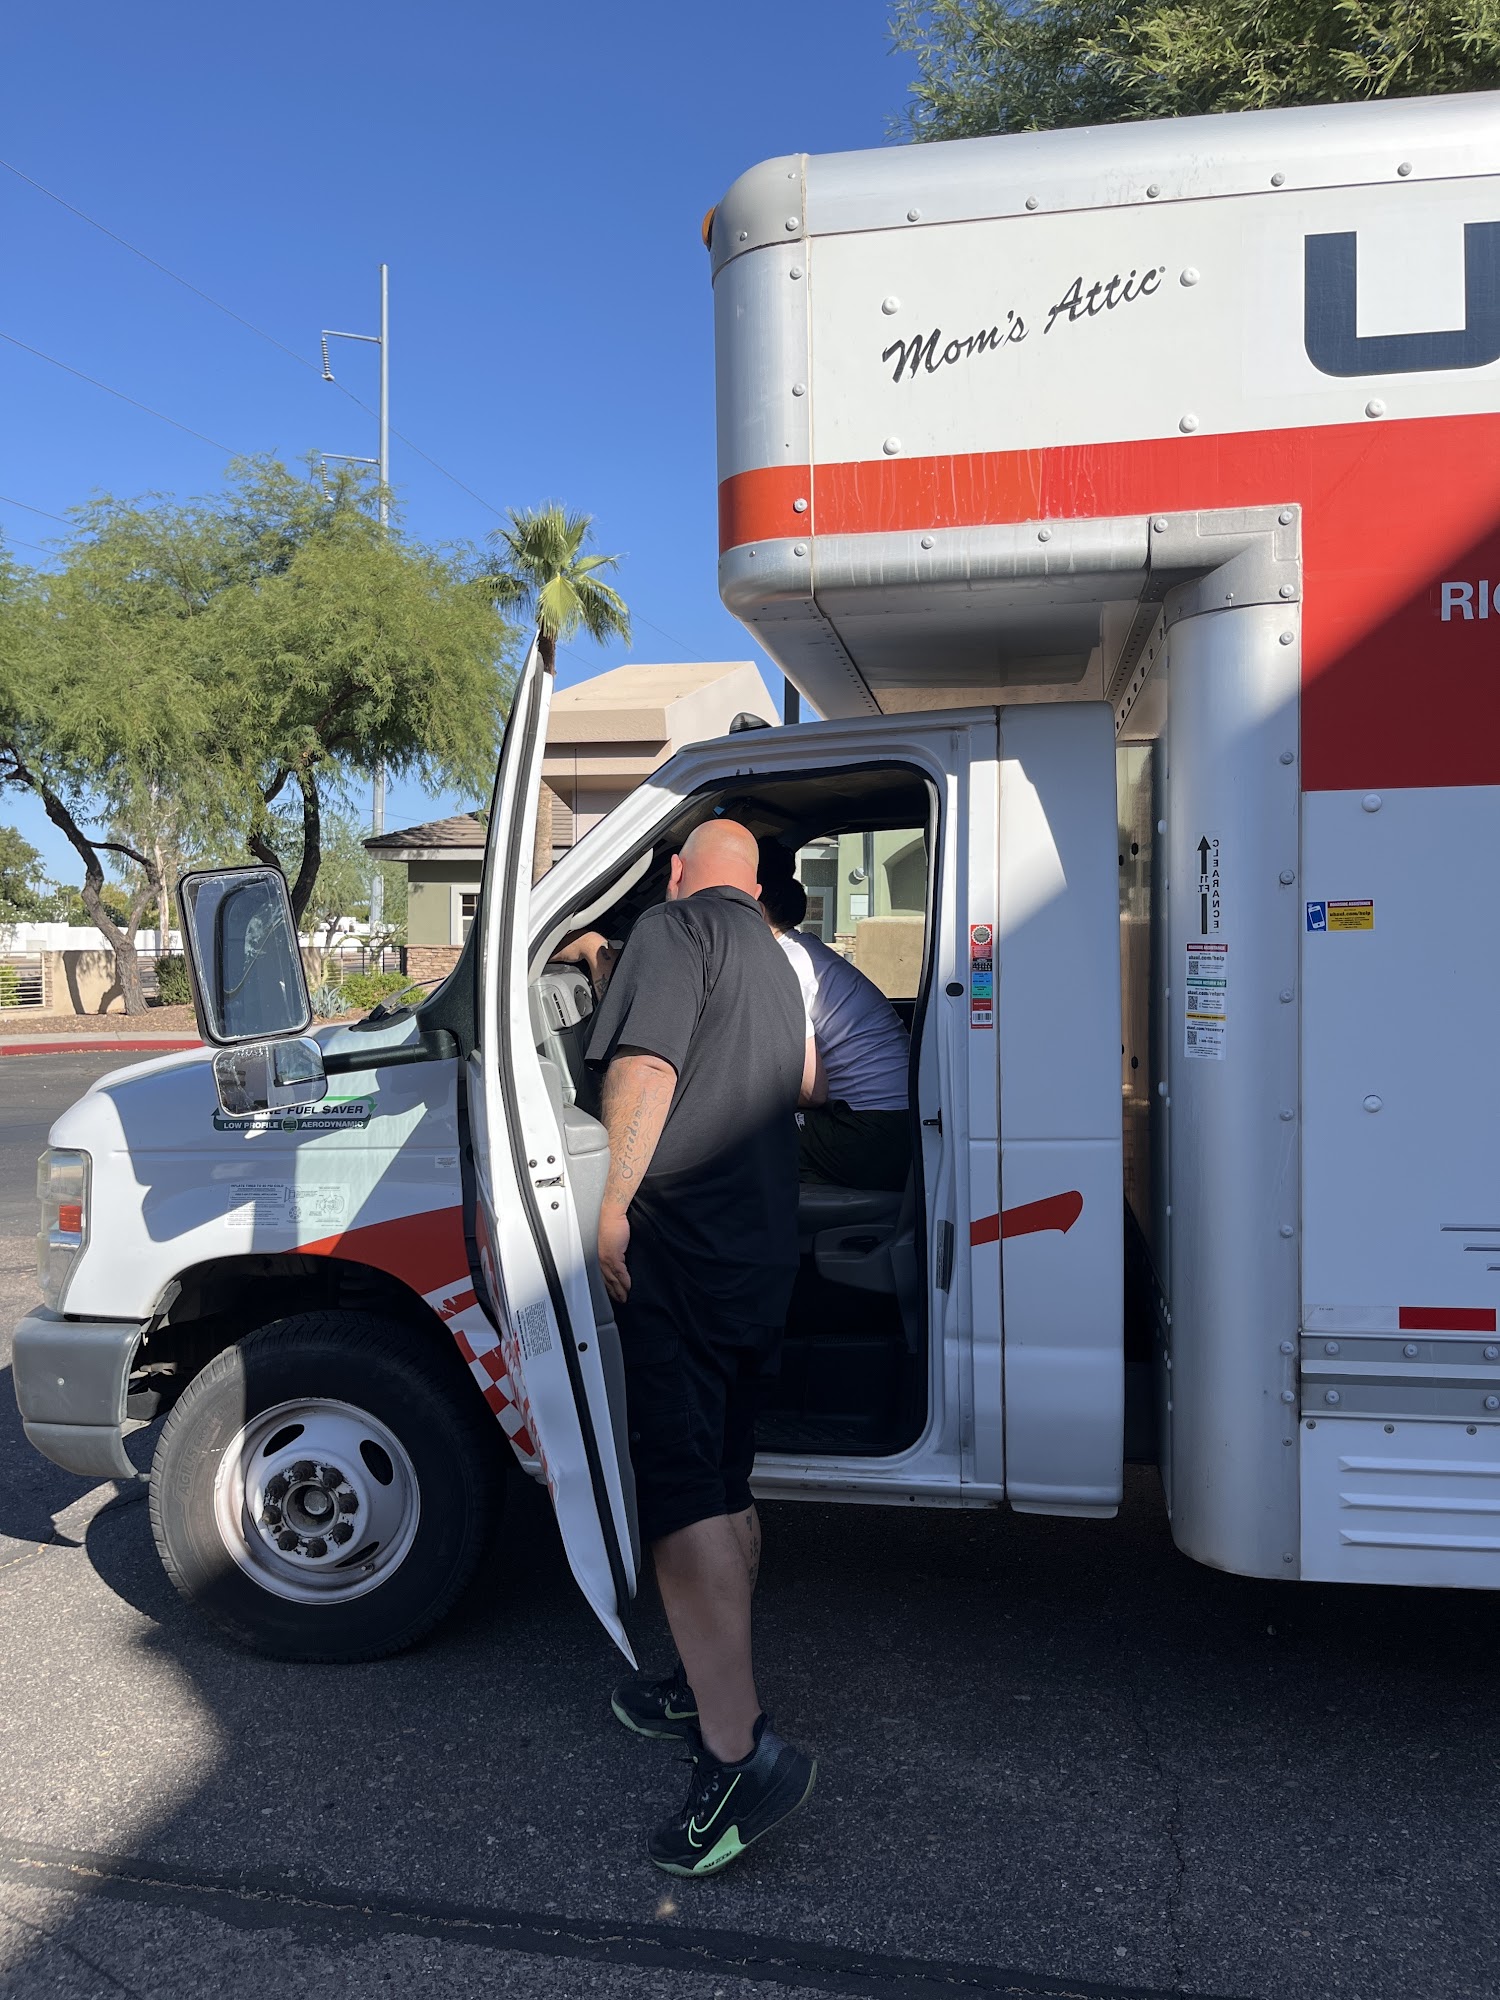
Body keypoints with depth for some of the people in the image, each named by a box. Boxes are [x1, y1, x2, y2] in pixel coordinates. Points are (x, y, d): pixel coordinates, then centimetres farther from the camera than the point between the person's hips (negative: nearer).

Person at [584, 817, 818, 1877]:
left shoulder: (673, 929, -5)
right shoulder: (774, 956, 21)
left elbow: (644, 1068, -20)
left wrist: (616, 1203, -19)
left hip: (682, 1242, -9)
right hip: (765, 1247, 9)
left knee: (682, 1493, -10)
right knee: (726, 1484, 18)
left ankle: (742, 1749, -12)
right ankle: (715, 1687, 30)